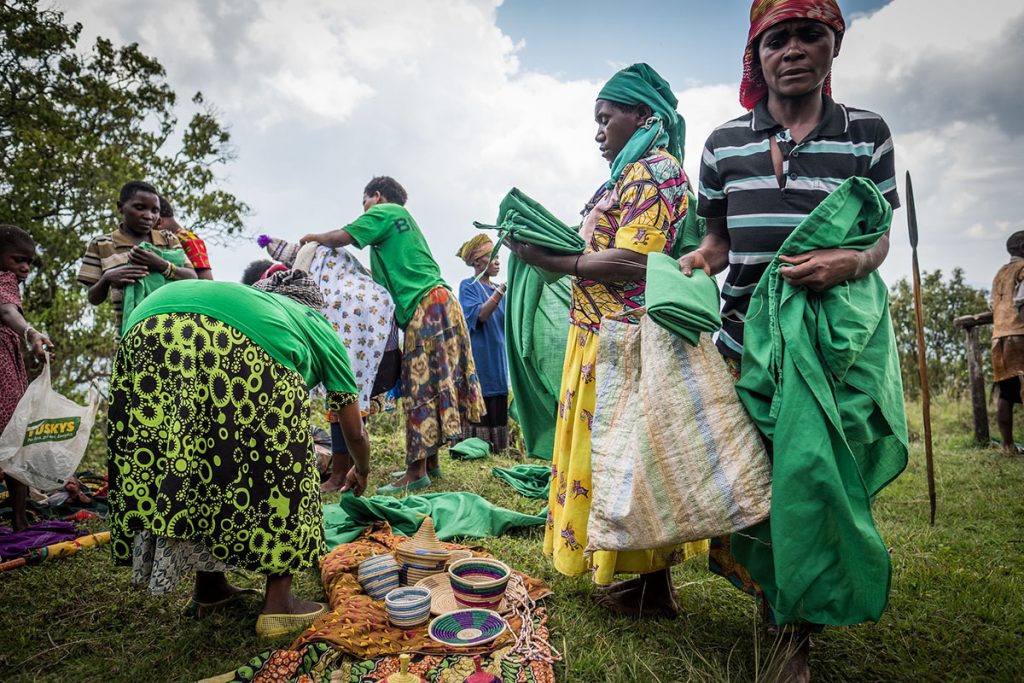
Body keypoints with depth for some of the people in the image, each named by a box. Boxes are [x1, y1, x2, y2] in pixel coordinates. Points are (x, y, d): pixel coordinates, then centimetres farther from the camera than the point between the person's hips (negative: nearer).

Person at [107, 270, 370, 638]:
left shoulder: (254, 298, 45)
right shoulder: (316, 324, 34)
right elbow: (354, 431, 39)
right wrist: (361, 471, 59)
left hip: (147, 332, 6)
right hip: (237, 347, -5)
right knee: (280, 467, 13)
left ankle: (209, 585, 38)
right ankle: (278, 604, 19)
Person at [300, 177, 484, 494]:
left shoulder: (385, 211, 2)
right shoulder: (401, 218, 29)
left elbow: (340, 238, -7)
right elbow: (391, 277, 27)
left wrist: (312, 238, 10)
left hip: (427, 306, -9)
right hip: (433, 305, 9)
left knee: (421, 387, -10)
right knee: (431, 384, 8)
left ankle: (417, 471, -8)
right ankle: (431, 461, 13)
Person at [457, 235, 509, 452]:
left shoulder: (498, 289, 17)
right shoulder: (468, 286, -1)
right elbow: (480, 314, -17)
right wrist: (502, 289, -20)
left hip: (498, 359, 6)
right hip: (478, 360, -6)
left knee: (498, 408, 6)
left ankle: (497, 449, 12)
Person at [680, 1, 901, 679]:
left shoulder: (868, 134, 5)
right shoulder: (724, 143, 7)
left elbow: (881, 238, 7)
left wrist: (852, 262, -15)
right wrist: (697, 260, -9)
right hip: (744, 343, 1)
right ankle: (775, 602, 32)